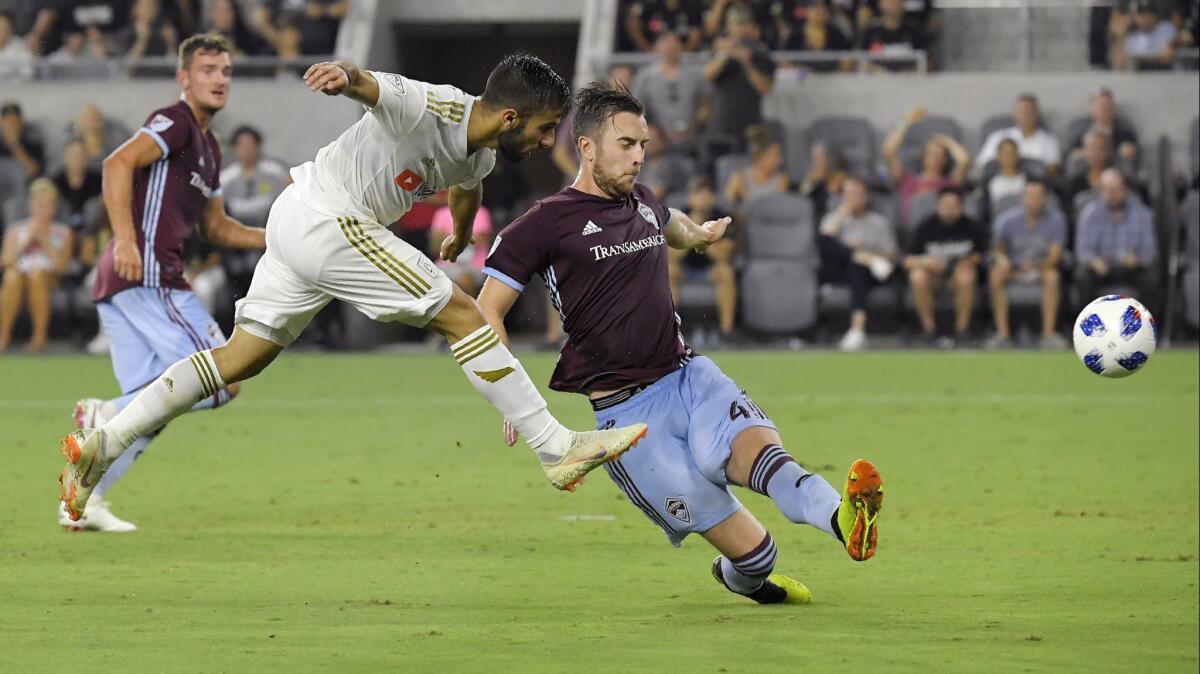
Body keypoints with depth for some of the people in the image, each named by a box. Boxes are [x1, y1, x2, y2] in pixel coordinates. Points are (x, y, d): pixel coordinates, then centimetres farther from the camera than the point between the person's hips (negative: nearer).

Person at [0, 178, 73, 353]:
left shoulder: (62, 232, 19)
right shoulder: (16, 230, 22)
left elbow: (60, 265, 5)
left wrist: (44, 241, 1)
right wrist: (28, 239, 3)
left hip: (48, 278, -1)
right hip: (20, 273, 1)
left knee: (37, 274, -38)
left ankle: (39, 336, -37)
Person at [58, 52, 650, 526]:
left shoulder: (480, 151, 9)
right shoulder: (430, 108, -20)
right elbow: (374, 88, -38)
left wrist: (460, 237, 54)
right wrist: (346, 75, -62)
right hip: (328, 219, -10)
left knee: (241, 358, 10)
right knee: (461, 315, -10)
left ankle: (101, 444, 8)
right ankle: (557, 448, -8)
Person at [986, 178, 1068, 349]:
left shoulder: (1056, 219, -10)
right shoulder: (1007, 219, -8)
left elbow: (1055, 255, -14)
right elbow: (998, 250, 5)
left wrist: (1037, 265, -32)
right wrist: (1002, 260, -19)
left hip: (1043, 266, -1)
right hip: (1014, 267, 1)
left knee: (1053, 276, -35)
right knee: (996, 275, -31)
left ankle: (1049, 333, -31)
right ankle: (1002, 333, -29)